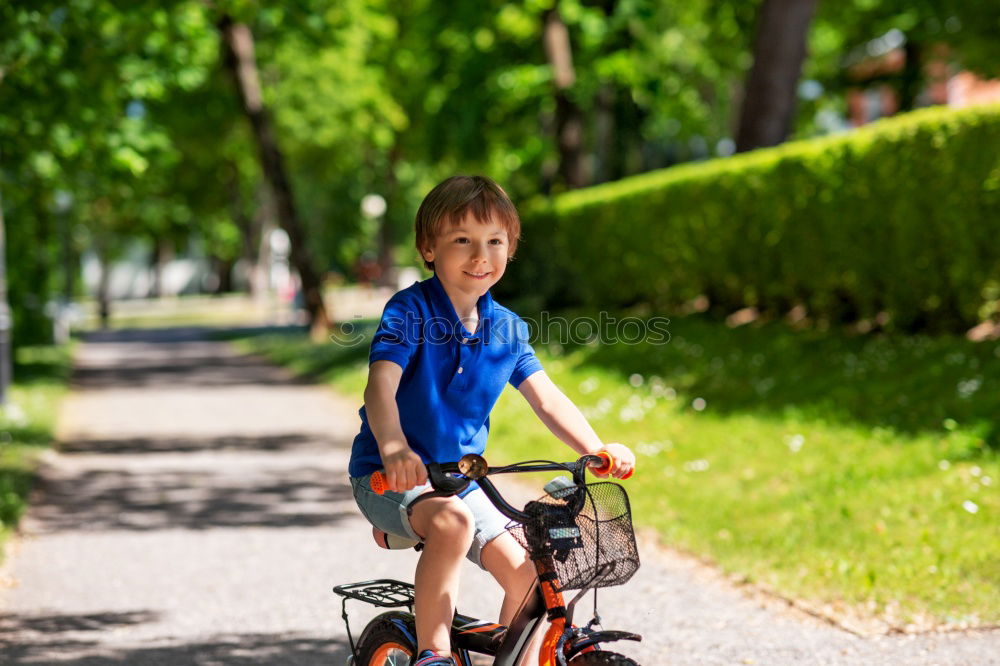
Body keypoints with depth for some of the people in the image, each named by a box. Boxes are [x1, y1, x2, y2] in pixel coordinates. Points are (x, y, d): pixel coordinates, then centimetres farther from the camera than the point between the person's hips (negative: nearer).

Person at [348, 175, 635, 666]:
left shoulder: (507, 329, 4)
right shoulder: (411, 311, -14)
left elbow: (547, 400, 0)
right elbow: (380, 388, -27)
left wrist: (597, 450, -18)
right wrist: (393, 448, -47)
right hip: (389, 478, -6)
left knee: (524, 573, -8)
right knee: (452, 523, -35)